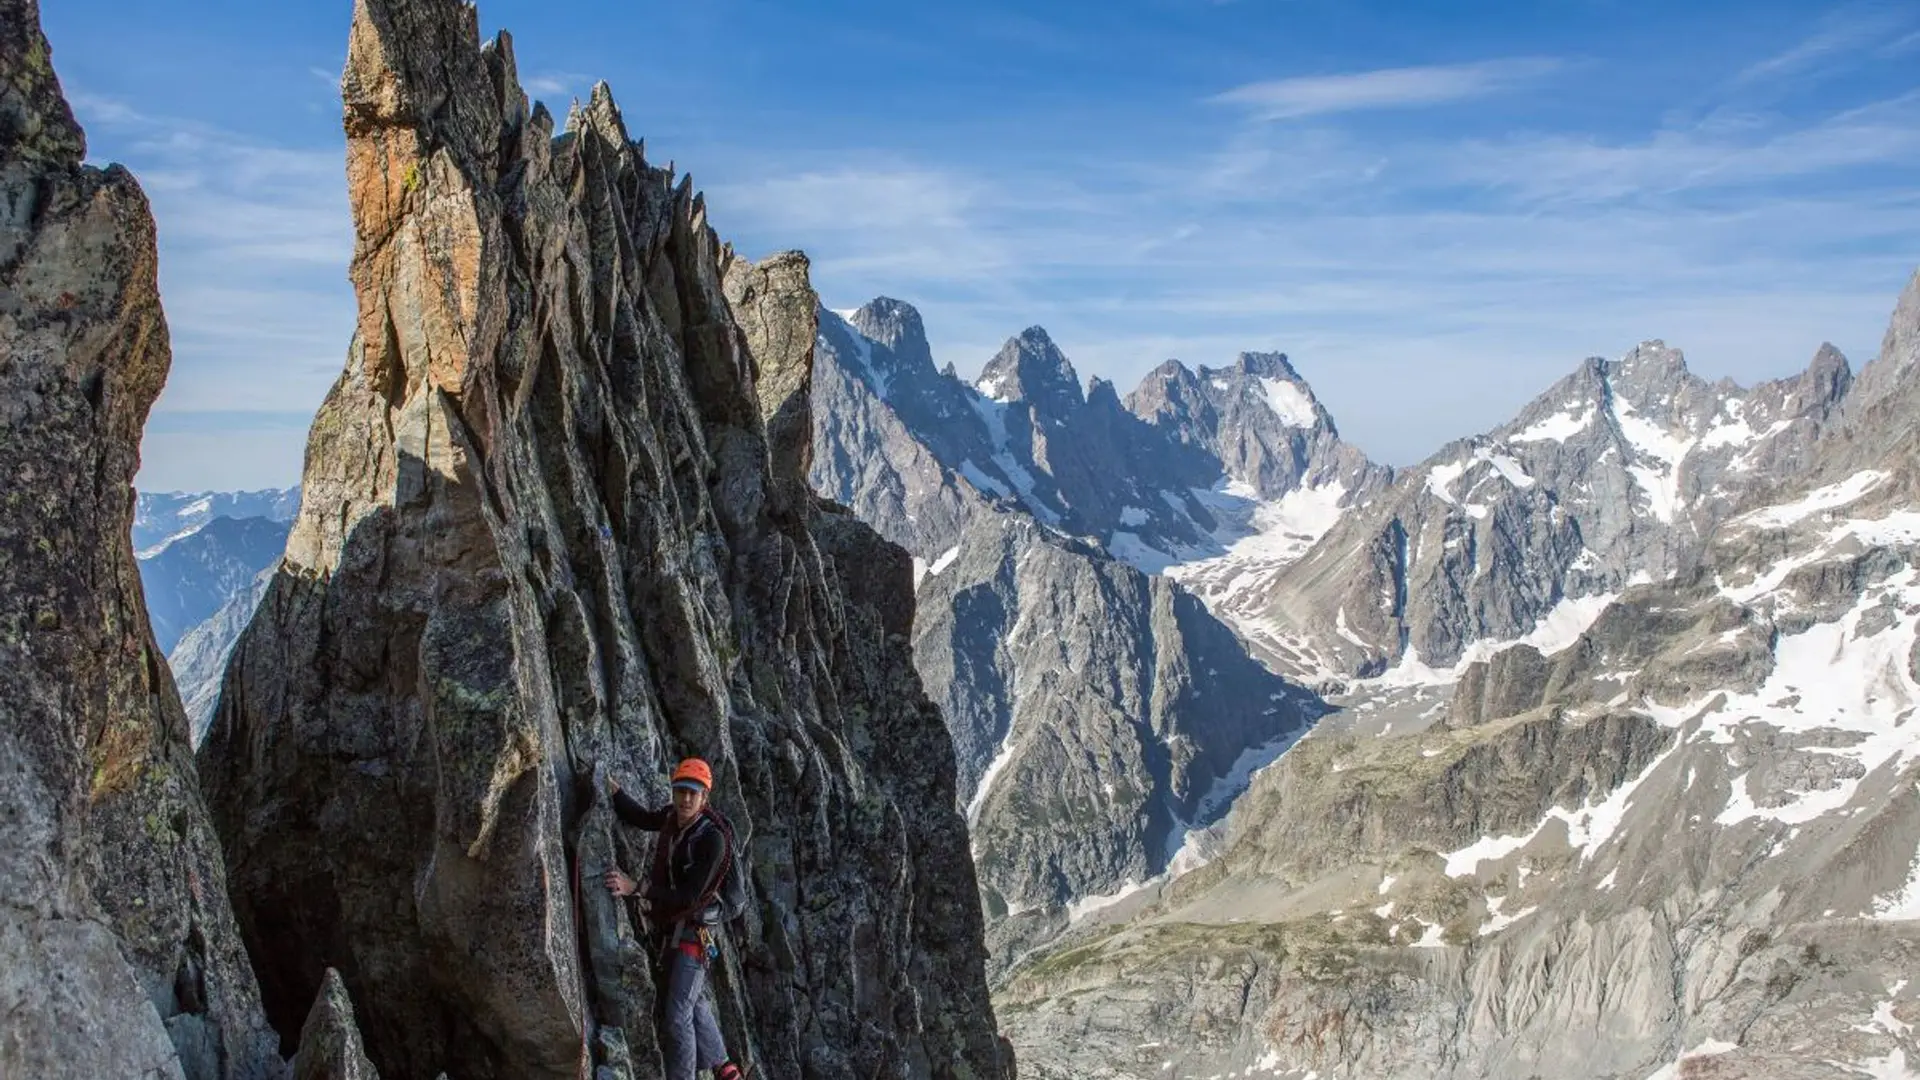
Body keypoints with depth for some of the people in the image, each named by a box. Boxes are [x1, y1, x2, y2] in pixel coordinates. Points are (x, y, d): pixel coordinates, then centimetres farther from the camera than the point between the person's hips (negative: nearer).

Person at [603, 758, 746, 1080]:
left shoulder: (712, 839, -24)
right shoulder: (672, 817, -4)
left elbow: (688, 897, -28)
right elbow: (640, 818, 18)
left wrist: (636, 888, -35)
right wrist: (612, 788, 3)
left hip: (692, 934, -8)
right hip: (668, 930, 8)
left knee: (678, 1015, -12)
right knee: (695, 1003, 20)